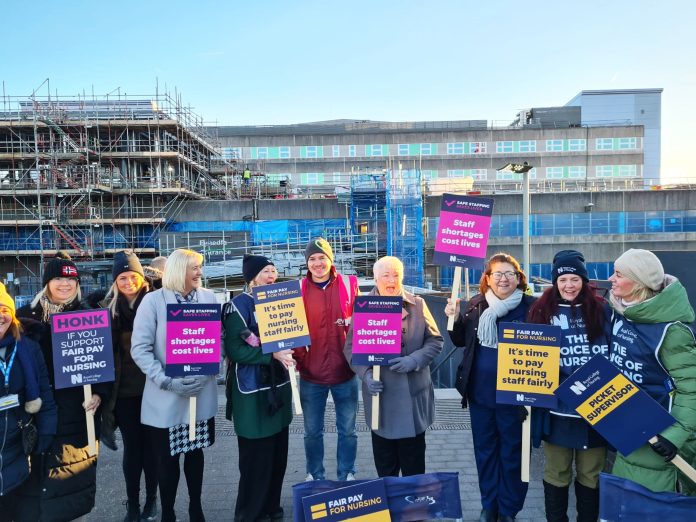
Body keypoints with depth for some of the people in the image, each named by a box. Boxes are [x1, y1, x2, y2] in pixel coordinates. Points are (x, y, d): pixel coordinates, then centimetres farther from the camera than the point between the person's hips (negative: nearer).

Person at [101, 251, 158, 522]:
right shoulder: (109, 308, 3)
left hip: (152, 386, -1)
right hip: (124, 389, 1)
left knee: (151, 445, 9)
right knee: (131, 447, 9)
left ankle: (151, 500, 26)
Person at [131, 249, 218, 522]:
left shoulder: (209, 298, 2)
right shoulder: (153, 300, -7)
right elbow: (140, 348, -11)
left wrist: (207, 371, -13)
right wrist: (166, 381, -19)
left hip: (202, 392, 3)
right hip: (166, 397, -3)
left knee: (195, 451, 17)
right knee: (168, 457, 10)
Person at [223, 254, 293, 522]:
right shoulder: (239, 304, -10)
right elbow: (234, 349, -17)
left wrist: (287, 355, -2)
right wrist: (272, 354, -25)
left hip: (278, 386, 6)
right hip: (253, 390, -6)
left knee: (278, 453, 14)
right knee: (256, 456, 2)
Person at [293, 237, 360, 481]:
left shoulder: (349, 285, -1)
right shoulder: (299, 289, 0)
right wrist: (300, 357, -13)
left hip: (345, 371, 0)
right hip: (311, 373, 0)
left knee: (347, 429, 13)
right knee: (312, 431, 13)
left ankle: (347, 475, 32)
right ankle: (315, 476, 33)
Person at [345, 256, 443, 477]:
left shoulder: (417, 304, 3)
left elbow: (435, 340, 2)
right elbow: (351, 347, 1)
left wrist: (413, 361, -15)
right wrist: (366, 374, -15)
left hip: (413, 396, 1)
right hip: (379, 395, 0)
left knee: (414, 465, 11)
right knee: (384, 466, 12)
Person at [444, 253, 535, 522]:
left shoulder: (531, 307, -11)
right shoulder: (476, 305, 1)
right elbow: (461, 341, 11)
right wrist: (454, 319, -7)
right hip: (480, 392, 4)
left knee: (512, 453, 13)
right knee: (484, 450, 18)